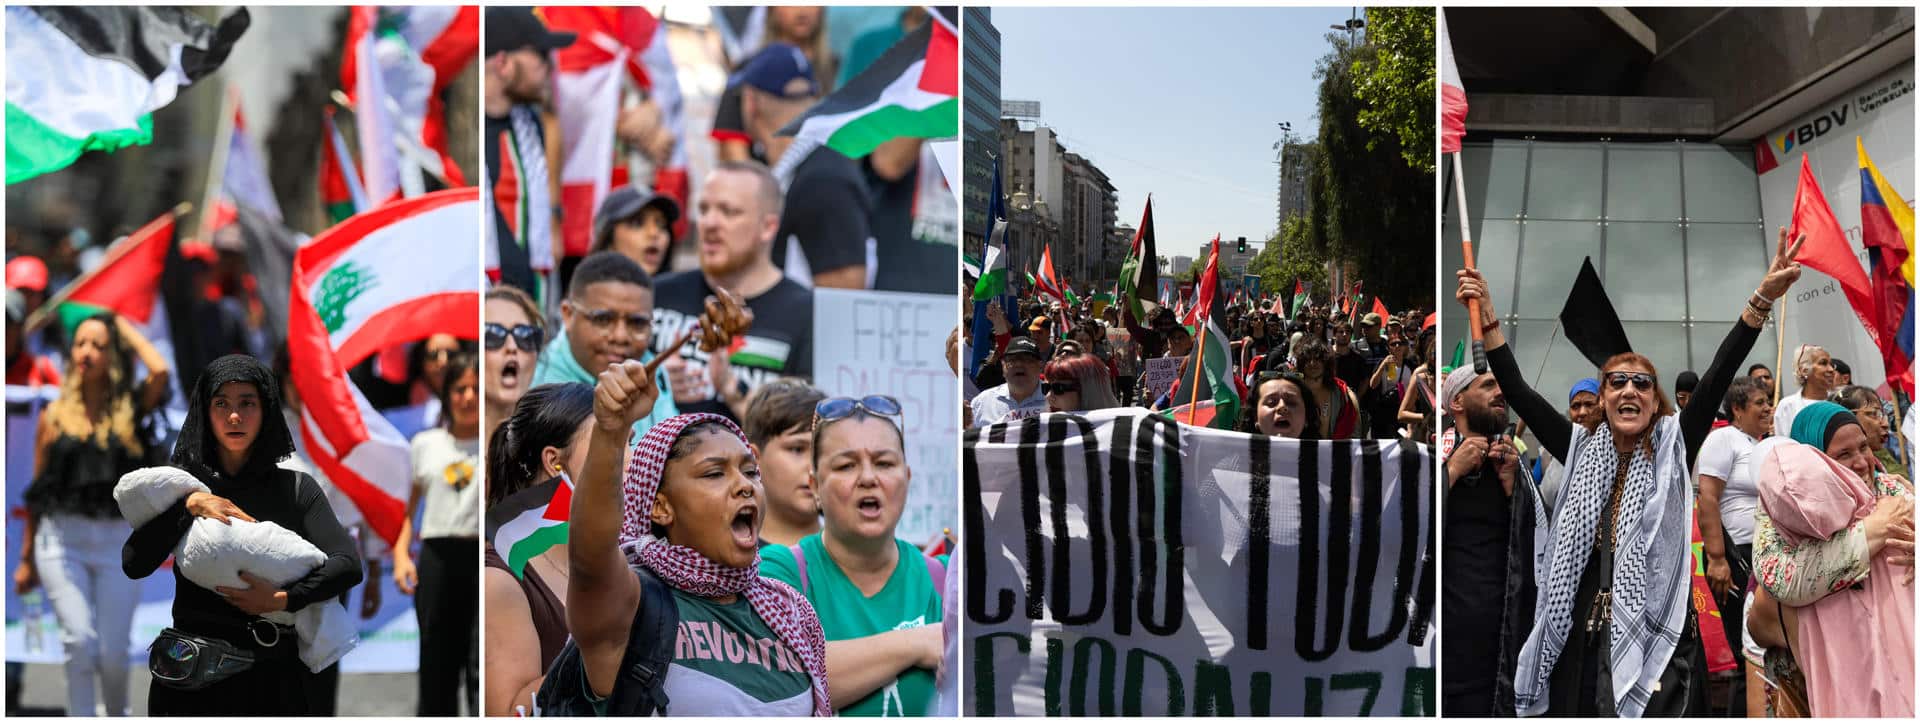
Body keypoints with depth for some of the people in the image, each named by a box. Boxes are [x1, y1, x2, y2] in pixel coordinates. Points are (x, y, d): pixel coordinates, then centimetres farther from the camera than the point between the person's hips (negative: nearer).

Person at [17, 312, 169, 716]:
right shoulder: (54, 415, 7)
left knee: (112, 650, 1)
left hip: (118, 542, -1)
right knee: (80, 641, -12)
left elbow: (160, 372, -19)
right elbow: (37, 490, 11)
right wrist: (26, 558, 12)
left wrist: (125, 327, -2)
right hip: (61, 539, 1)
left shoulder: (129, 410, 3)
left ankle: (117, 714, 28)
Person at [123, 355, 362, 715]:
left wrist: (283, 599, -21)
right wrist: (189, 505, -16)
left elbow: (348, 565, -10)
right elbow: (133, 564, -9)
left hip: (275, 674, 0)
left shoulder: (295, 488, 0)